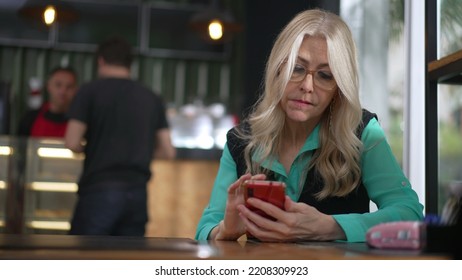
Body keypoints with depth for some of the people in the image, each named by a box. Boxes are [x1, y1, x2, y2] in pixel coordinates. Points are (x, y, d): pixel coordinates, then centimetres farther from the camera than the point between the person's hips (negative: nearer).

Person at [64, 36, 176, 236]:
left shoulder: (90, 90, 0)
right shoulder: (152, 98, 11)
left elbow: (72, 143, -6)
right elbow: (168, 152, 9)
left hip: (101, 189, -4)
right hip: (137, 192, 4)